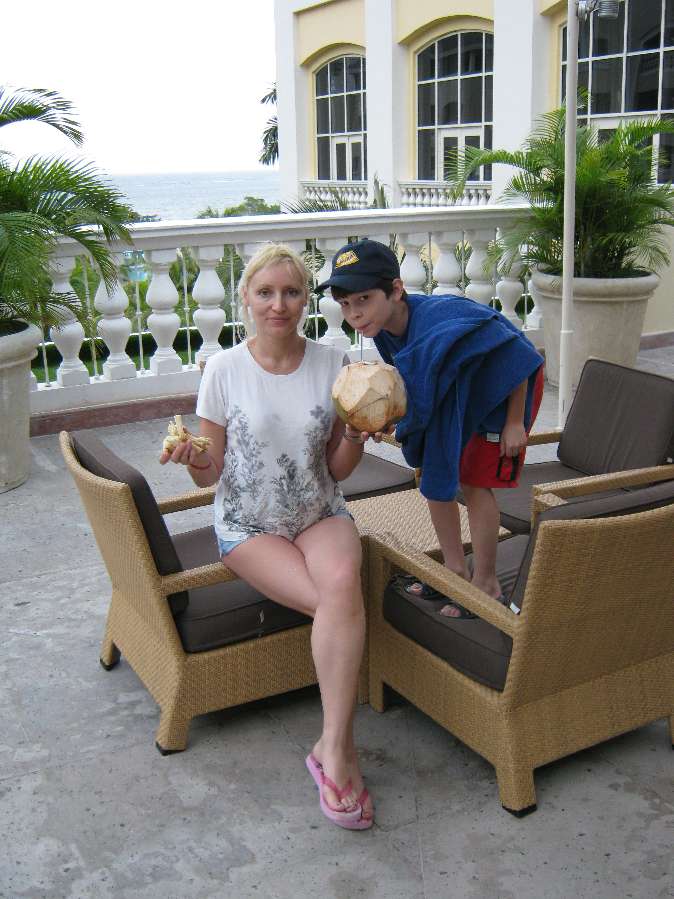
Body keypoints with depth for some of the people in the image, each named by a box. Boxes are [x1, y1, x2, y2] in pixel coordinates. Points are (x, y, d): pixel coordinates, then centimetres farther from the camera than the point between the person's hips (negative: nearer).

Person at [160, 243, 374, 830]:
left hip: (320, 516, 2)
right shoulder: (225, 369, -7)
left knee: (342, 582, -33)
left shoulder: (332, 364, -2)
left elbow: (338, 471, 4)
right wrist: (195, 461, -25)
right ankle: (342, 748, -13)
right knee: (341, 604, -27)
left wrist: (355, 434, -16)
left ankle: (332, 747, -25)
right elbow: (210, 474, -3)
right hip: (249, 525, -2)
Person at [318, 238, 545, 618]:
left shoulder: (445, 320, -41)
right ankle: (457, 571, 23)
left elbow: (517, 356, -28)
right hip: (451, 393, 8)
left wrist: (515, 422, -20)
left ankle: (487, 584, 10)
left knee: (474, 481, -7)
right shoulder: (386, 329, -18)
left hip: (506, 387, -7)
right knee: (433, 475, 7)